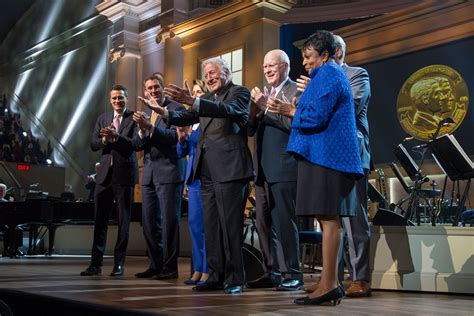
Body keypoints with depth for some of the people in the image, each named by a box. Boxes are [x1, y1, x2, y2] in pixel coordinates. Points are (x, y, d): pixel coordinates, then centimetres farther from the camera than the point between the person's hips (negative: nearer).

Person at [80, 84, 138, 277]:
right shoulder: (103, 118, 14)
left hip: (124, 174, -4)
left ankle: (119, 264, 11)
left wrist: (116, 137, -24)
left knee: (123, 221, 3)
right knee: (100, 220, 5)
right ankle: (96, 263, 12)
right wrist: (104, 139, -12)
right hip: (105, 174, 4)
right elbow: (93, 145, 8)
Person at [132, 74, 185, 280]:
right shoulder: (145, 112, 17)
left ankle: (170, 267, 3)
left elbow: (174, 137, -15)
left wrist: (150, 127, -26)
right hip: (149, 174, 7)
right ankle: (155, 265, 19)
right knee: (149, 222, 10)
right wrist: (142, 131, -10)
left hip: (168, 172, -7)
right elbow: (139, 145, 10)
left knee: (169, 220, -4)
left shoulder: (175, 108, -3)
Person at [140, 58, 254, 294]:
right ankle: (216, 276, 14)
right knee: (211, 226, 8)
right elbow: (185, 118, 13)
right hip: (207, 170, 7)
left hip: (229, 168, -7)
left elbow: (227, 110, -20)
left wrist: (191, 101, -30)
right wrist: (162, 110, -5)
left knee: (230, 224, -5)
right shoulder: (206, 98, 21)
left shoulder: (240, 93, 0)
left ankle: (235, 278, 2)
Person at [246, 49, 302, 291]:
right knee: (263, 223, 11)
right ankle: (271, 272, 20)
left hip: (284, 169, -8)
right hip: (263, 169, 8)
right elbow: (251, 130, 15)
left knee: (285, 221, -5)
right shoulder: (264, 94, 19)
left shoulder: (296, 91, -4)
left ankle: (293, 274, 5)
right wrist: (255, 110, -4)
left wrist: (266, 105, -19)